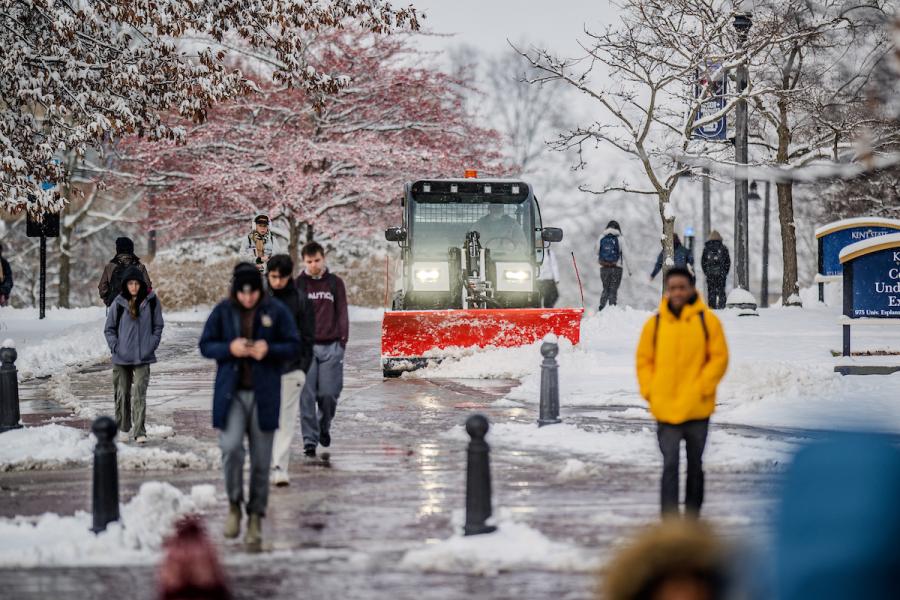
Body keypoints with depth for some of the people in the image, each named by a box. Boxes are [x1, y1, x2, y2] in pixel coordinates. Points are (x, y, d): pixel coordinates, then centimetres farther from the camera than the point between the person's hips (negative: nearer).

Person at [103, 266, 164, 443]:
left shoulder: (151, 301, 0)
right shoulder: (118, 303, -1)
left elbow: (158, 326, 9)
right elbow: (109, 328, 7)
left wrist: (152, 345, -3)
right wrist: (115, 346, -4)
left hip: (143, 357, -1)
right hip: (121, 358, 1)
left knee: (139, 393, -11)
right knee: (122, 394, 9)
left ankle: (139, 432, -11)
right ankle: (122, 429, 23)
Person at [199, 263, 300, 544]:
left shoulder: (276, 311, -2)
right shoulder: (223, 311, 0)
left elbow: (294, 345, 1)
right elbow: (205, 345, 4)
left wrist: (269, 350, -18)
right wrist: (229, 348, -15)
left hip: (264, 394, 0)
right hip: (231, 393, 0)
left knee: (261, 458, 5)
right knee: (230, 448, -17)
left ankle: (255, 517, 19)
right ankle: (234, 505, 6)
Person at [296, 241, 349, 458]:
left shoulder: (335, 283, 7)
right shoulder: (298, 284, 5)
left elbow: (342, 313, 9)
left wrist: (343, 341, 2)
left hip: (331, 347, 0)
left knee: (329, 393, -3)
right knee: (307, 396, -5)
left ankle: (324, 426, 25)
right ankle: (310, 440, -1)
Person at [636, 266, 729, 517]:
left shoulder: (707, 320, -2)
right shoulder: (655, 323, 2)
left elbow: (719, 357, -1)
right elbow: (643, 360, 9)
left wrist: (703, 387, -10)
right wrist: (650, 391, -2)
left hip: (697, 410, 0)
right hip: (665, 410, 0)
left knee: (695, 465, 13)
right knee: (670, 466, -6)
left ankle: (692, 518, 26)